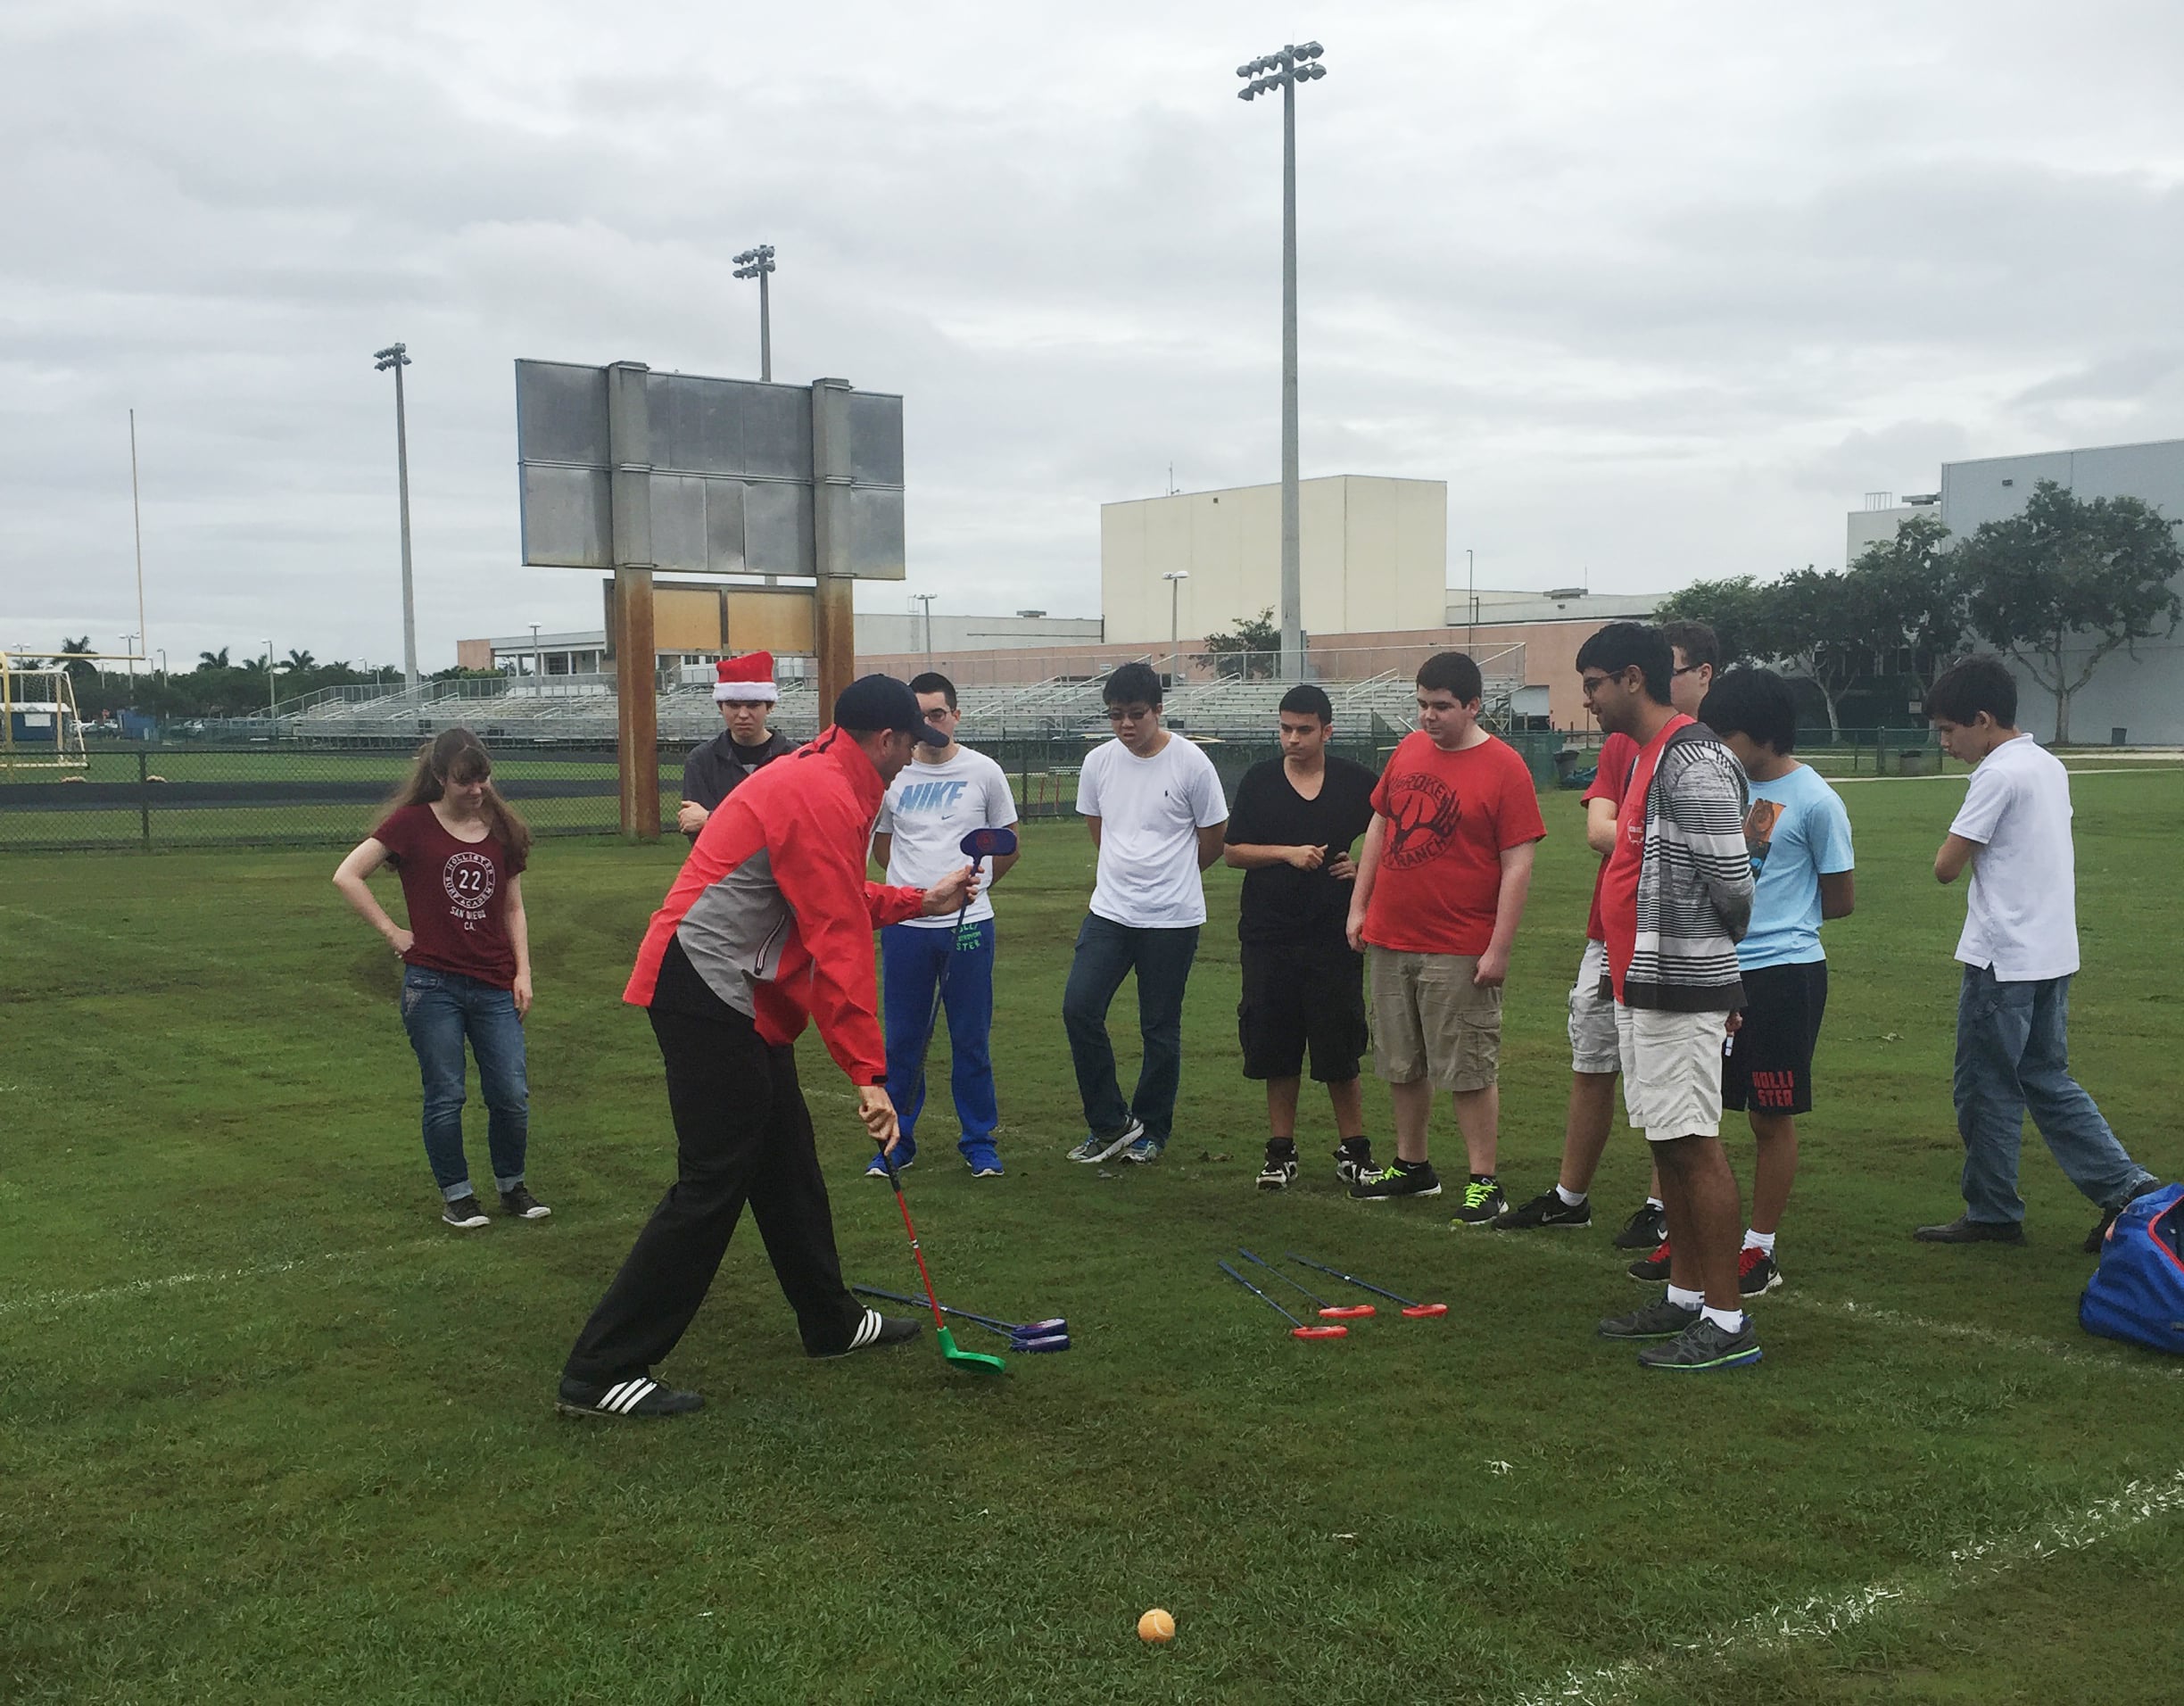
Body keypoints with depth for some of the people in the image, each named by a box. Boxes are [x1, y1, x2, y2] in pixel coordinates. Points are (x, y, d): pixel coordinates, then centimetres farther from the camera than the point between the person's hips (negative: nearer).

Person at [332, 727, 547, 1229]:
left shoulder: (502, 830, 10)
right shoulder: (413, 823, -2)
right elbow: (347, 876, -5)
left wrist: (523, 972, 7)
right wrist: (393, 933, -6)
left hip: (494, 987, 3)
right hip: (433, 985, -3)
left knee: (512, 1096, 2)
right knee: (445, 1098, 2)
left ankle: (512, 1186, 22)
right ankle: (456, 1195, 18)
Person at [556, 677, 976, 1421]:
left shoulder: (816, 779, 16)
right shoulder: (825, 799, -17)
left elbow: (835, 902, 27)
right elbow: (839, 946, -19)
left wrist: (922, 901, 24)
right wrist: (868, 1075, -17)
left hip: (741, 999, 11)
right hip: (708, 991, -11)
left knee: (788, 1158, 19)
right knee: (713, 1185, -8)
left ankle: (832, 1323, 34)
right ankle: (601, 1373, -5)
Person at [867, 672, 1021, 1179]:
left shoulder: (984, 772, 1)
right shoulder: (892, 774, 4)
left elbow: (1008, 847, 11)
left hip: (969, 926, -1)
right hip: (905, 927, 1)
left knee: (972, 1040, 4)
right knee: (902, 1040, 7)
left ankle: (979, 1142, 16)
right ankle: (896, 1141, 19)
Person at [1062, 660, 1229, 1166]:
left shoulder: (1190, 763, -8)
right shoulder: (1098, 762, 4)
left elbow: (1213, 836, 4)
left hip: (1172, 919, -3)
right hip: (1109, 912, 4)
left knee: (1160, 1028, 3)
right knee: (1079, 1008, -8)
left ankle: (1151, 1130, 21)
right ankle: (1109, 1123, 6)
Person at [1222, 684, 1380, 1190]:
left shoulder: (1358, 783, 1)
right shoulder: (1259, 781, 4)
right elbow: (1233, 850, 3)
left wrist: (1363, 867, -5)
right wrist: (1288, 853, -10)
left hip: (1335, 935, -1)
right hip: (1269, 934, 1)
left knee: (1340, 1051, 2)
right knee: (1276, 1049, 6)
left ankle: (1353, 1150, 15)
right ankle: (1280, 1151, 18)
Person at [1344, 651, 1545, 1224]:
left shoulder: (1504, 768, -10)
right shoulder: (1409, 750, 8)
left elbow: (1517, 865, -11)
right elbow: (1379, 826, 18)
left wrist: (1499, 949, -14)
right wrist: (1359, 907, 13)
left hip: (1459, 952, -6)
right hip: (1390, 940, 6)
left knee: (1470, 1072, -1)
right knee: (1403, 1066, 15)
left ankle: (1484, 1184, 8)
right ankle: (1411, 1166, 29)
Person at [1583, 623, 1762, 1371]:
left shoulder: (1693, 763, -17)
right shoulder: (1647, 759, 15)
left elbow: (1732, 879, -18)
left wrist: (1716, 947, 0)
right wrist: (1634, 966, 16)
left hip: (1680, 989, -10)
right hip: (1642, 985, 10)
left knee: (1695, 1146, -6)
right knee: (1668, 1143, 15)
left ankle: (1727, 1323, 0)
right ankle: (1684, 1298, 25)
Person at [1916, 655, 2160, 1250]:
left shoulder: (1998, 775, -17)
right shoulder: (2051, 767, 12)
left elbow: (1946, 866, -16)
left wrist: (1959, 848, 4)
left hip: (2004, 962, -9)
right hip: (2054, 955, 9)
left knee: (1987, 1088, 3)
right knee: (2046, 1079, 16)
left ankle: (1992, 1214, 13)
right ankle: (2126, 1187, 10)